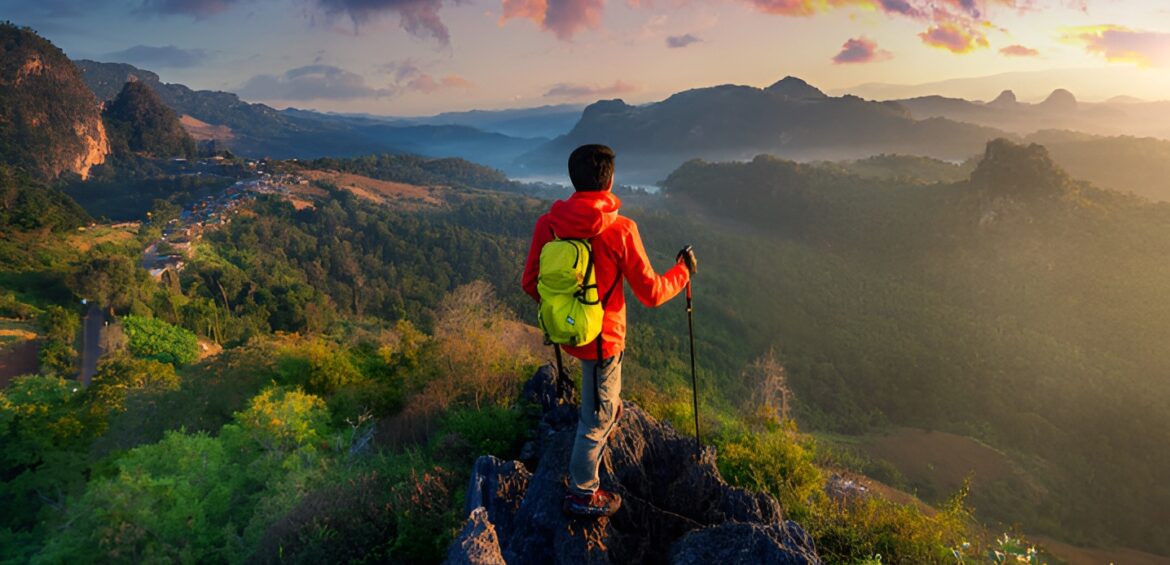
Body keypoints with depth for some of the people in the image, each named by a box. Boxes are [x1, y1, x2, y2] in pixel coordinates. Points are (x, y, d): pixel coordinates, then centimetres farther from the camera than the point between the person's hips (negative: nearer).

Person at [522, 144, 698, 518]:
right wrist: (684, 271, 4)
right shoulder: (621, 230, -23)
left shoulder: (547, 224, -10)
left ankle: (609, 408, 61)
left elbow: (530, 284, 0)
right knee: (597, 416, 13)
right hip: (601, 337, -5)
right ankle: (582, 494, 29)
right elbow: (651, 294, -15)